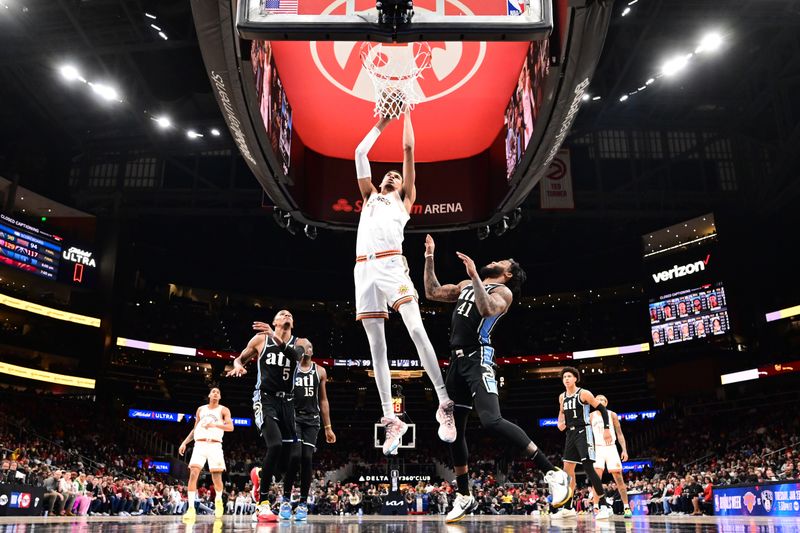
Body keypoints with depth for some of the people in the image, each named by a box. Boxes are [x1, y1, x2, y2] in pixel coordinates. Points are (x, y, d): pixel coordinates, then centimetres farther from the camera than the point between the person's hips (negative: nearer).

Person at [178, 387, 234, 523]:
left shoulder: (223, 410, 7)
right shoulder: (200, 409, 18)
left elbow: (230, 427, -6)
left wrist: (215, 424, -20)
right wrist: (185, 442, 14)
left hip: (215, 445, -2)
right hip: (199, 444, 2)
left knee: (216, 476, -4)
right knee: (193, 474, -16)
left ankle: (218, 500, 26)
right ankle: (191, 508, -17)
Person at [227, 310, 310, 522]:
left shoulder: (299, 343, 8)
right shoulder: (261, 339, 6)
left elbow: (296, 355, -16)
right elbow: (240, 358, 18)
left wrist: (278, 339, -32)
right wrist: (238, 366, -6)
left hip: (287, 402, 4)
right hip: (265, 399, -4)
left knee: (291, 458, 3)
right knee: (275, 445, -27)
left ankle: (260, 477, 37)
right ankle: (262, 505, -17)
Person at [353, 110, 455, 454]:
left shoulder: (405, 201, 23)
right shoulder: (370, 197, 32)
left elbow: (409, 150, 22)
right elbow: (360, 153, 32)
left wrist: (406, 112, 29)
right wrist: (382, 122, 38)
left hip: (391, 265, -3)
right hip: (364, 269, 4)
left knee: (416, 330, -20)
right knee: (376, 346, -1)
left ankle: (445, 404, -18)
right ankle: (391, 420, 0)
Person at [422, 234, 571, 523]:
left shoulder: (503, 291, 0)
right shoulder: (466, 285, 22)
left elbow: (487, 309, -22)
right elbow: (432, 292, 24)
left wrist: (474, 275, -28)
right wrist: (429, 257, 21)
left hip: (477, 358, -8)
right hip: (457, 360, 8)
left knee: (492, 421, -26)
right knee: (454, 431, 9)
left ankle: (554, 474, -19)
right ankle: (465, 498, 21)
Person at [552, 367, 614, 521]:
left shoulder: (584, 393, -10)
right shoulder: (562, 397, 10)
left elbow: (602, 409, -9)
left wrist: (606, 429, -15)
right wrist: (560, 423, 7)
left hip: (583, 432, -7)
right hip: (570, 433, 8)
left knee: (588, 468, -15)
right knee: (568, 469, 7)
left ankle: (602, 507, -10)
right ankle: (568, 508, 15)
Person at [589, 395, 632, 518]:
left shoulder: (612, 415, 5)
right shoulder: (591, 416, 6)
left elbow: (619, 434, 6)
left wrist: (624, 450, -4)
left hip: (611, 448, 0)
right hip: (597, 448, 0)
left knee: (618, 477, -3)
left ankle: (626, 507, 4)